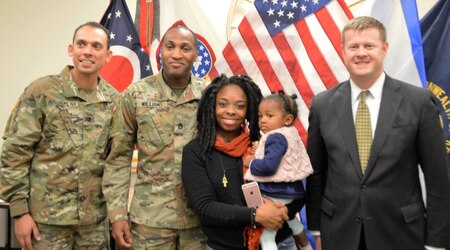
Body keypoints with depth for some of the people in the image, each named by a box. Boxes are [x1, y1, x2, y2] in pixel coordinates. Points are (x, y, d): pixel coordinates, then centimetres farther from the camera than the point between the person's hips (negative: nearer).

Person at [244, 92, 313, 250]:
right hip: (290, 190, 11)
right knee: (291, 220, 36)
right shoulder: (290, 134, 8)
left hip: (274, 194, -11)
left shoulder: (276, 137, -21)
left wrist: (251, 164, -13)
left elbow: (269, 167, -30)